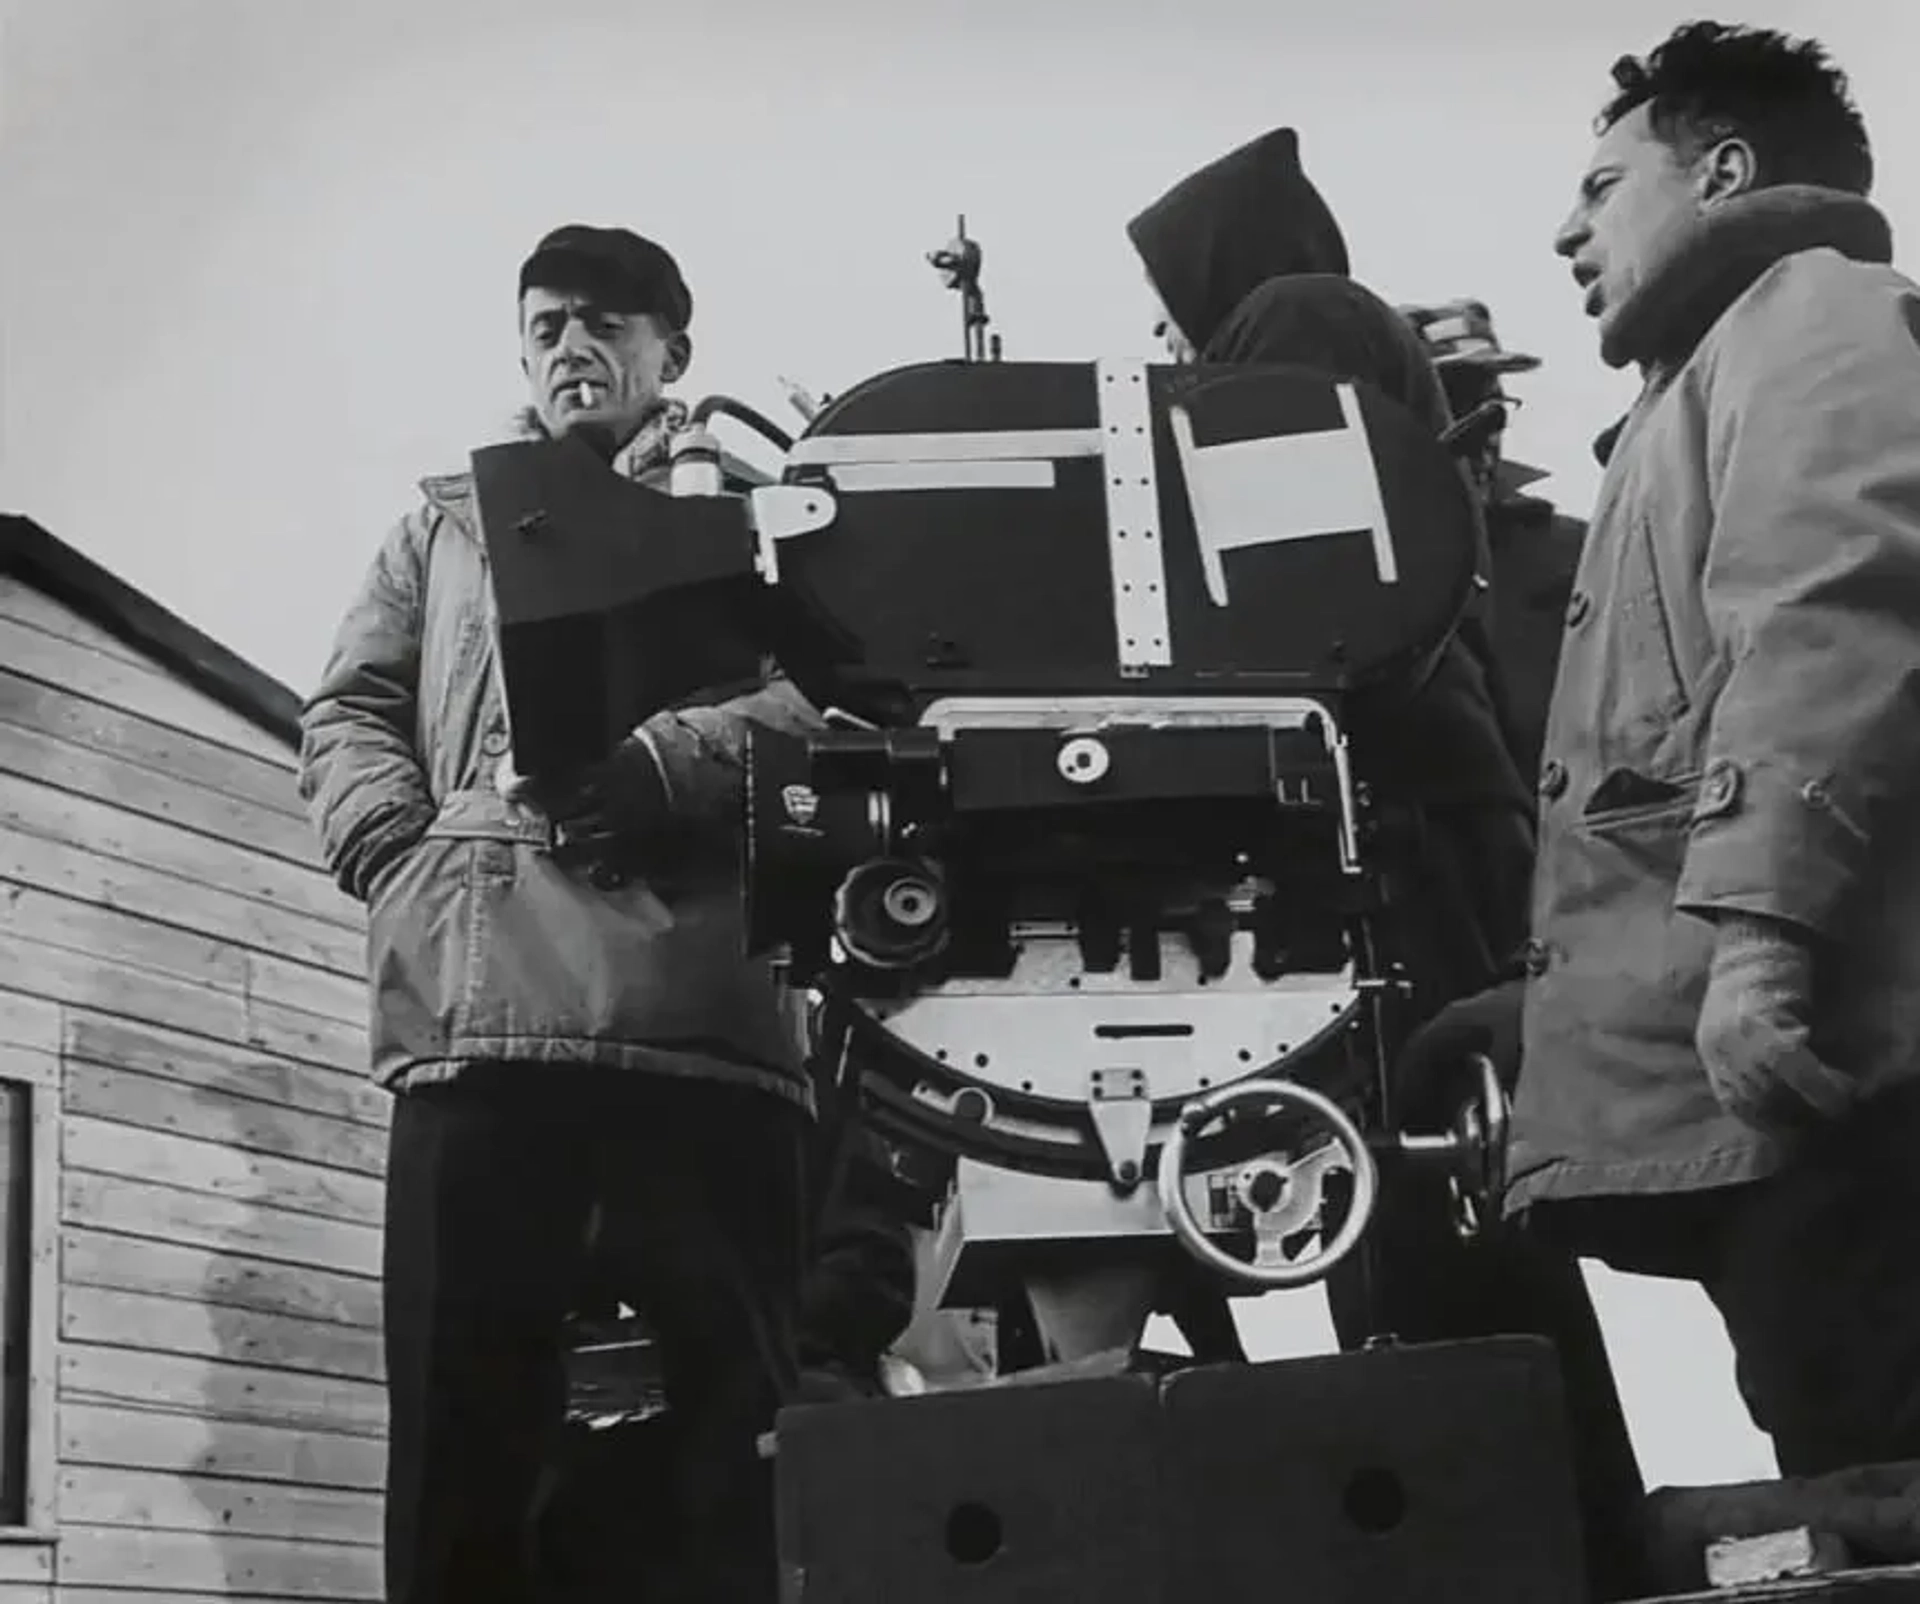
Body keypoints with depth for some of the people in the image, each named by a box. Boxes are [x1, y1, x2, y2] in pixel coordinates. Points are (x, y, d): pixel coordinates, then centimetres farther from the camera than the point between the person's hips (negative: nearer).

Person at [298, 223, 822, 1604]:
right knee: (456, 1433, -2)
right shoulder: (447, 524, 29)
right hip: (473, 1018, 2)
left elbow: (820, 697, 3)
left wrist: (645, 768, -13)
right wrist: (410, 858, -2)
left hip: (701, 1017, -1)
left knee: (750, 1429, -3)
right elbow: (349, 716, 18)